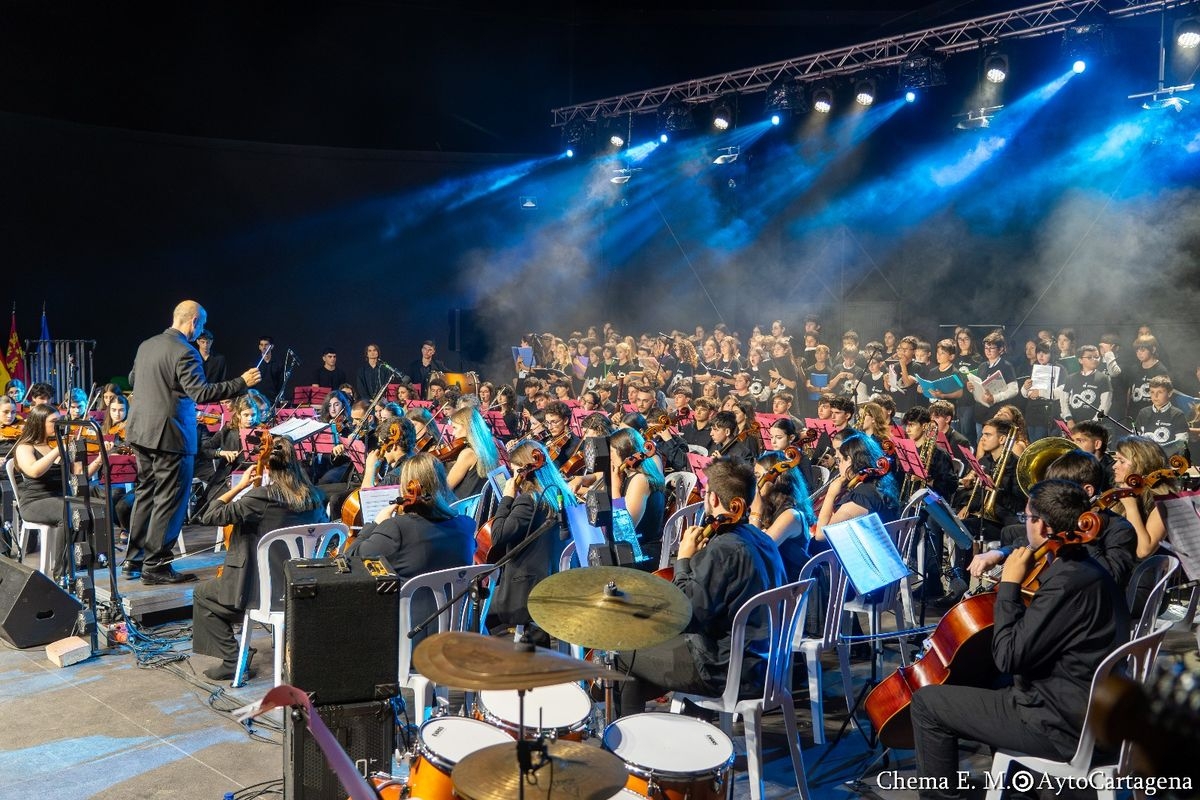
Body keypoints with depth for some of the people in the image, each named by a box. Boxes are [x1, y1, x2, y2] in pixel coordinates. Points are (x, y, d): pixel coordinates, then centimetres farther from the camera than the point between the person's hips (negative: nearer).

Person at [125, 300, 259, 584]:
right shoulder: (184, 352, -18)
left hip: (141, 432, 9)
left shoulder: (146, 345, 9)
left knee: (147, 493, 20)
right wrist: (241, 382, -21)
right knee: (170, 500, 0)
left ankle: (134, 559, 28)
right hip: (169, 435, -9)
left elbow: (132, 379, 25)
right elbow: (201, 393, -24)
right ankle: (155, 566, 4)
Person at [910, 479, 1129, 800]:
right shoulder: (1085, 569, 6)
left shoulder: (1069, 581, -26)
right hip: (1085, 710, 10)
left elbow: (1007, 656, -24)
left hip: (1062, 725, -10)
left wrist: (1009, 584, -16)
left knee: (927, 702, -5)